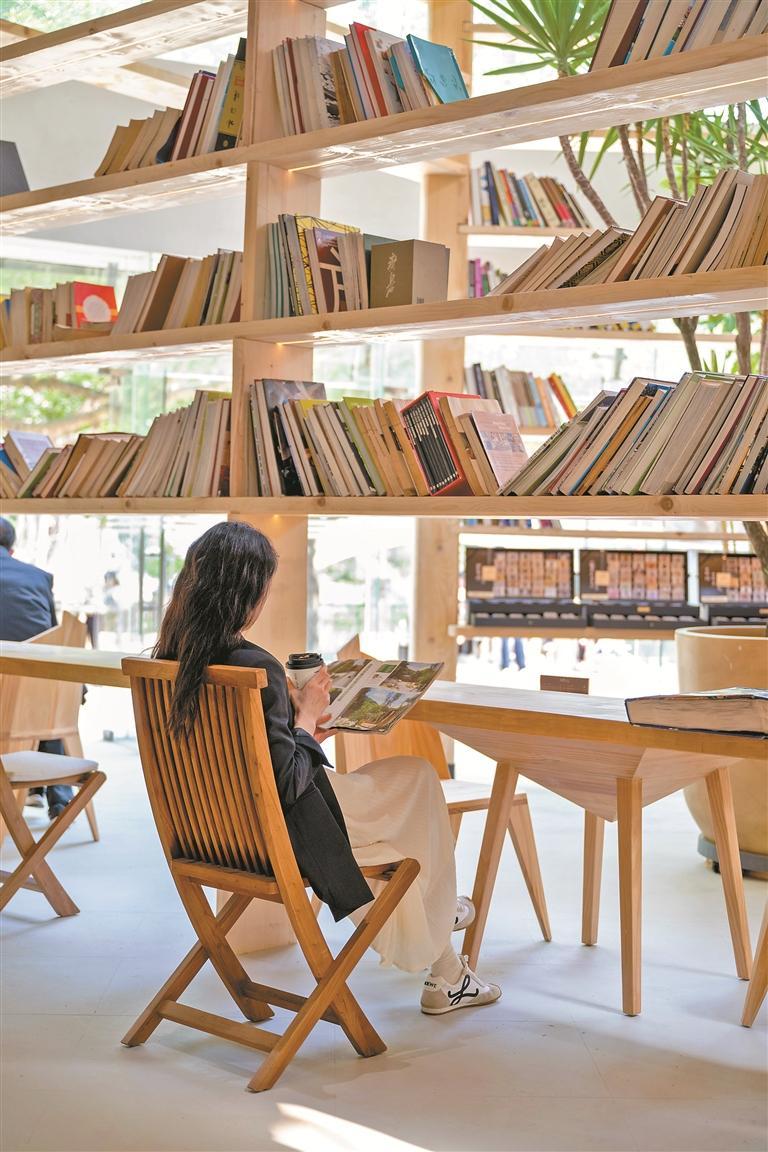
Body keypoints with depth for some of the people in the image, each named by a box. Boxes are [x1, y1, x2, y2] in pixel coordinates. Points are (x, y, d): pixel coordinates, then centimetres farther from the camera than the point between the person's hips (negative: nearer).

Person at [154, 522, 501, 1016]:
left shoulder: (172, 657, -4)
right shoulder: (255, 668, -30)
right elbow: (288, 784, -25)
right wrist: (307, 715, -10)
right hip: (280, 836, -8)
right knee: (418, 777, 16)